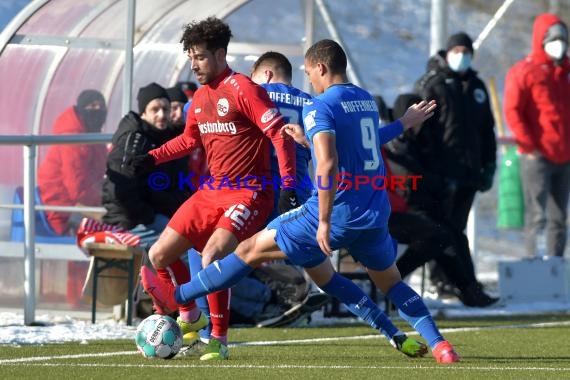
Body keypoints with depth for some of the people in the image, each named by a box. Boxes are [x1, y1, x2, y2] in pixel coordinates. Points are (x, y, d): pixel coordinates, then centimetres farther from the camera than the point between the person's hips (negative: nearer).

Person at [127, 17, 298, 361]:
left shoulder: (243, 90, -14)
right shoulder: (200, 98, 11)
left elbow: (281, 134, -18)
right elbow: (190, 139, 28)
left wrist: (288, 186, -24)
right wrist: (151, 158, 17)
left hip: (249, 193, -9)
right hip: (213, 190, 9)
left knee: (211, 256, -28)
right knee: (159, 255, 6)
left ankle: (219, 341, -16)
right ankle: (191, 319, 27)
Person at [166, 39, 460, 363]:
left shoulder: (320, 107, -11)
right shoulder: (368, 100, 12)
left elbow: (328, 165, -25)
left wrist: (324, 222, -23)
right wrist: (308, 140, 32)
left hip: (338, 213, -6)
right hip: (376, 215, 6)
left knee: (252, 250, 3)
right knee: (391, 282, 23)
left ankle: (176, 297, 10)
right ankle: (440, 345, 6)